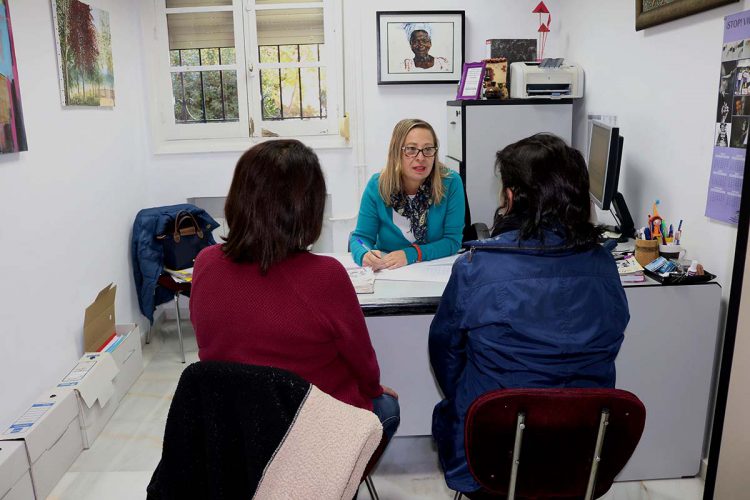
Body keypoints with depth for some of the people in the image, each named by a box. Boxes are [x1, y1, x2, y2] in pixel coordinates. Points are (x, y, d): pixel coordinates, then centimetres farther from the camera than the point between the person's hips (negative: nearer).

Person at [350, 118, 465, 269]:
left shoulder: (451, 183, -11)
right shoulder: (377, 186, -7)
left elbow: (452, 240, -9)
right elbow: (361, 236, -4)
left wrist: (411, 254, -24)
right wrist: (365, 255, -27)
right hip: (386, 272, 0)